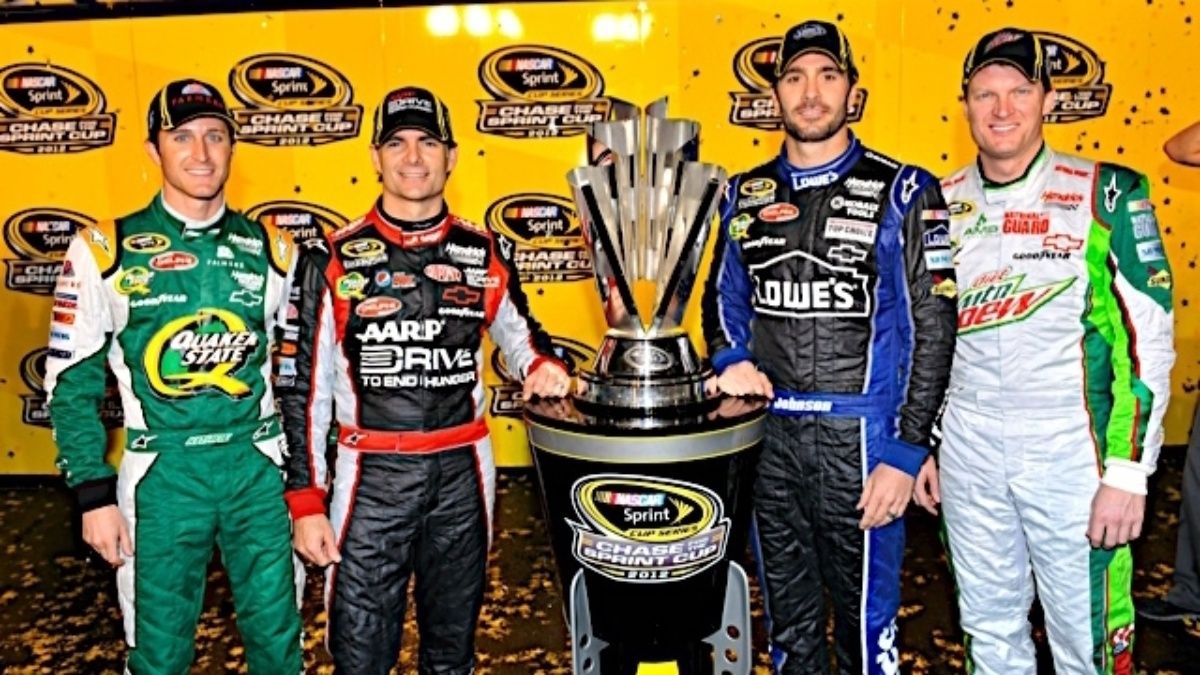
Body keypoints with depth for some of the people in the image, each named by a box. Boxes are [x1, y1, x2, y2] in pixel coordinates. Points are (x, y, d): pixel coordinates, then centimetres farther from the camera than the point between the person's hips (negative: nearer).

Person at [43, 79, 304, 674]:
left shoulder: (272, 250, 4)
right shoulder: (104, 251, -3)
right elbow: (71, 383, 0)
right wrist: (94, 494, -4)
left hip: (258, 470, 2)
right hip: (160, 476, -1)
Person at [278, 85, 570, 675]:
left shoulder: (483, 252, 3)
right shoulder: (335, 260, -4)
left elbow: (518, 331, 20)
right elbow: (306, 386, -2)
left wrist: (543, 365, -4)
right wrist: (306, 500, -4)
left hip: (463, 473, 3)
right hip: (372, 476, -2)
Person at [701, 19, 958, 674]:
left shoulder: (902, 192, -4)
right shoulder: (745, 195, 8)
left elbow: (932, 328, -6)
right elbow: (723, 297, 19)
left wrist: (906, 453, -12)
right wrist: (730, 360, -3)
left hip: (861, 437, -3)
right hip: (765, 432, 4)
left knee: (867, 618, 9)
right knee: (787, 620, 17)